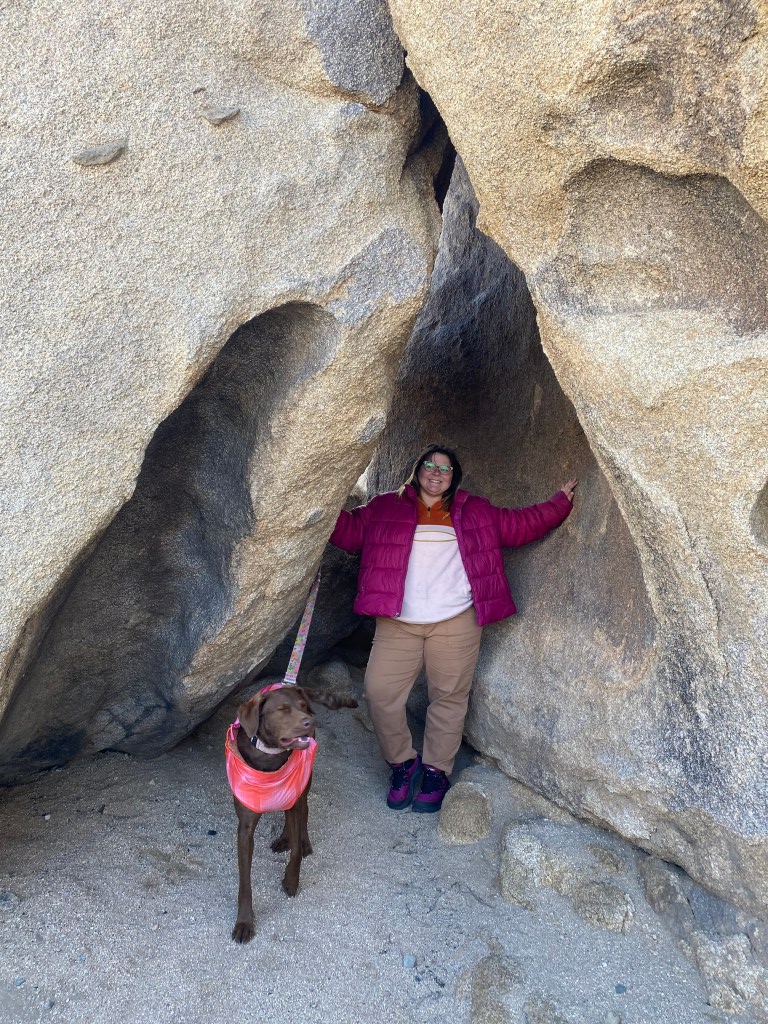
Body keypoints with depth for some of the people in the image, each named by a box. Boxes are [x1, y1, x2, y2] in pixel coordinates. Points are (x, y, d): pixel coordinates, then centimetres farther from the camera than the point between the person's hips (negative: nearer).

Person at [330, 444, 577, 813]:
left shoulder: (475, 512, 15)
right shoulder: (386, 507, 12)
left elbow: (521, 525, 18)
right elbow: (349, 530, 11)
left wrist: (561, 502, 15)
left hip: (455, 622, 0)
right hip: (398, 623, 0)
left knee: (449, 697, 2)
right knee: (380, 692, -7)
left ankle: (436, 772, 20)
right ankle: (403, 764, 15)